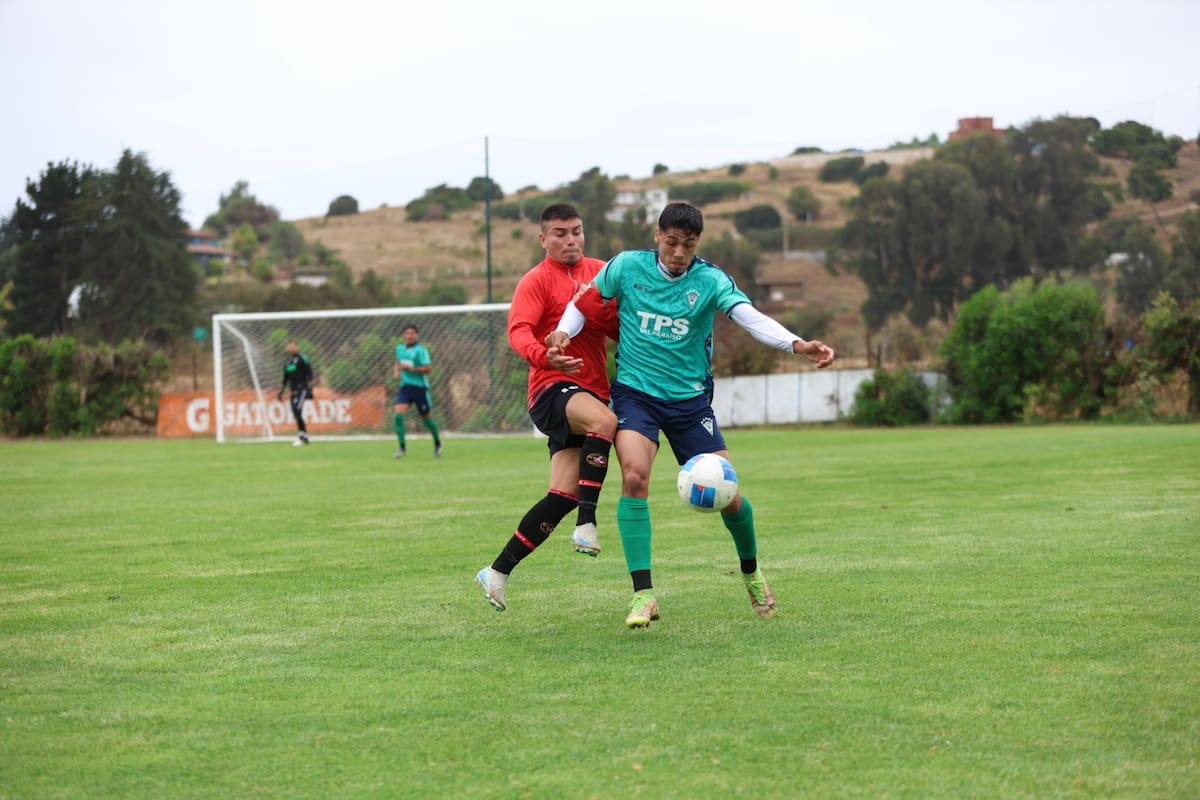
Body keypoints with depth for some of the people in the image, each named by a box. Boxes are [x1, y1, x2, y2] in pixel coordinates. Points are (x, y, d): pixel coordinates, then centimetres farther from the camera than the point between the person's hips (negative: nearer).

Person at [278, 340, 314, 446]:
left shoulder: (301, 358, -4)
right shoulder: (286, 361, 16)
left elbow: (309, 373, -7)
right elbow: (286, 378, 25)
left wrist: (310, 387, -15)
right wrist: (281, 391, 23)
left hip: (301, 389, -7)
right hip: (293, 390, 7)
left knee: (297, 411, -19)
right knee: (295, 414, 3)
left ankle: (301, 436, -18)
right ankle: (305, 436, 12)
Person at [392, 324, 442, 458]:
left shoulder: (420, 350, -12)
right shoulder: (399, 348, 8)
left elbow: (428, 369, -18)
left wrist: (411, 369, -25)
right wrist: (396, 371, 7)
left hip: (420, 387, -5)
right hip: (405, 387, 5)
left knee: (426, 418, 8)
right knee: (398, 415, -15)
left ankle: (437, 443, 34)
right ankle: (402, 447, -7)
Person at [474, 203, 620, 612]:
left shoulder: (600, 272, 14)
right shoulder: (537, 281, -4)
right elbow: (518, 332, -19)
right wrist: (545, 356, -39)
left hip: (592, 391, 6)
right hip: (553, 389, -6)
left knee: (564, 494, -3)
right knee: (604, 420, -38)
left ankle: (498, 572, 8)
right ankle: (587, 524, -32)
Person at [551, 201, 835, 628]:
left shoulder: (710, 281, -9)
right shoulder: (627, 266, -5)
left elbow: (751, 317, -24)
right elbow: (585, 303, 9)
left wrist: (797, 344, -40)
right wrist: (563, 332, -12)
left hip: (690, 399, 0)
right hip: (635, 392, 0)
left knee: (727, 496, -2)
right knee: (634, 477, -25)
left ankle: (751, 571, 31)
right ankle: (643, 594, -20)